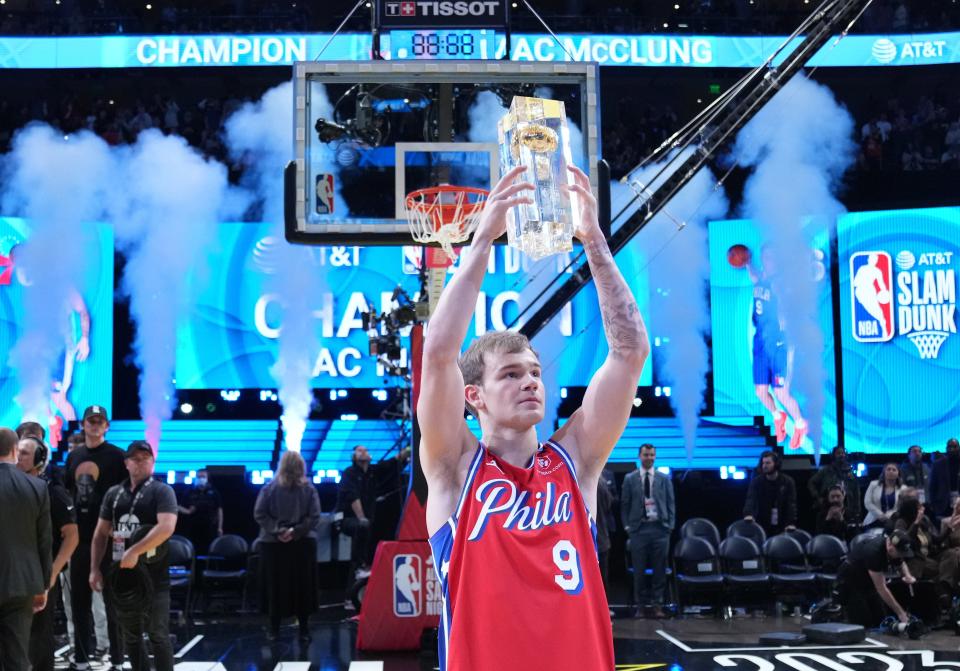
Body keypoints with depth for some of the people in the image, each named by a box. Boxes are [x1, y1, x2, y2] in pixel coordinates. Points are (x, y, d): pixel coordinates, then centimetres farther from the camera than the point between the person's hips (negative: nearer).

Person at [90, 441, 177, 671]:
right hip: (121, 573, 6)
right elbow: (101, 534, 15)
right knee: (130, 635, 13)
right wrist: (95, 569, 7)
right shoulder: (113, 493, 12)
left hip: (153, 574, -6)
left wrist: (134, 551, -22)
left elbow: (166, 527, -20)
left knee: (157, 634, -3)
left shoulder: (162, 491, -5)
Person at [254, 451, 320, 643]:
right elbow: (314, 517, -9)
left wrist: (278, 531, -7)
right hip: (303, 543, 0)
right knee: (302, 586, 8)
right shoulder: (309, 489, -5)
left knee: (276, 585, 10)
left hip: (273, 543, 0)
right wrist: (296, 531, -8)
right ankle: (304, 629, 9)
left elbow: (259, 514, -8)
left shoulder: (269, 488, -5)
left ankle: (274, 628, 14)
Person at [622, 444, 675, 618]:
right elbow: (625, 505, 7)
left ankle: (657, 605, 8)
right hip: (639, 528, -1)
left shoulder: (664, 479, 8)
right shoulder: (630, 479, 6)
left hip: (659, 527, 1)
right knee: (639, 570, 2)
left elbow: (671, 504, 9)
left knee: (659, 569, 2)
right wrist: (627, 526, 0)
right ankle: (640, 605, 10)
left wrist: (670, 525, 1)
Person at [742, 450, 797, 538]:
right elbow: (750, 500, -14)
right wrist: (748, 514, -35)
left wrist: (791, 523, -20)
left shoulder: (787, 482, 1)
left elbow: (791, 503, -6)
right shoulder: (756, 482, 0)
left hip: (782, 527, 0)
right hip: (762, 526, 0)